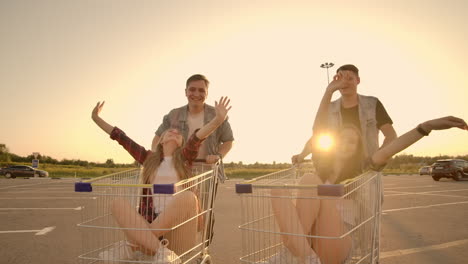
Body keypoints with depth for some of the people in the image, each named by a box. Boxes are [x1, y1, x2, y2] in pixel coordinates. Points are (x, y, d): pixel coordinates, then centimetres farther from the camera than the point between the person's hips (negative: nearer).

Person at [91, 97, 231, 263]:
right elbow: (123, 139, 21)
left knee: (188, 196, -32)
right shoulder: (150, 159, 19)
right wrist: (97, 119, 24)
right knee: (119, 204, -19)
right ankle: (160, 250, -31)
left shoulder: (184, 157, 11)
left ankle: (133, 245, -24)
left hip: (180, 226, -2)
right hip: (153, 223, 2)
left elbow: (197, 137, -9)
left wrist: (217, 120, -26)